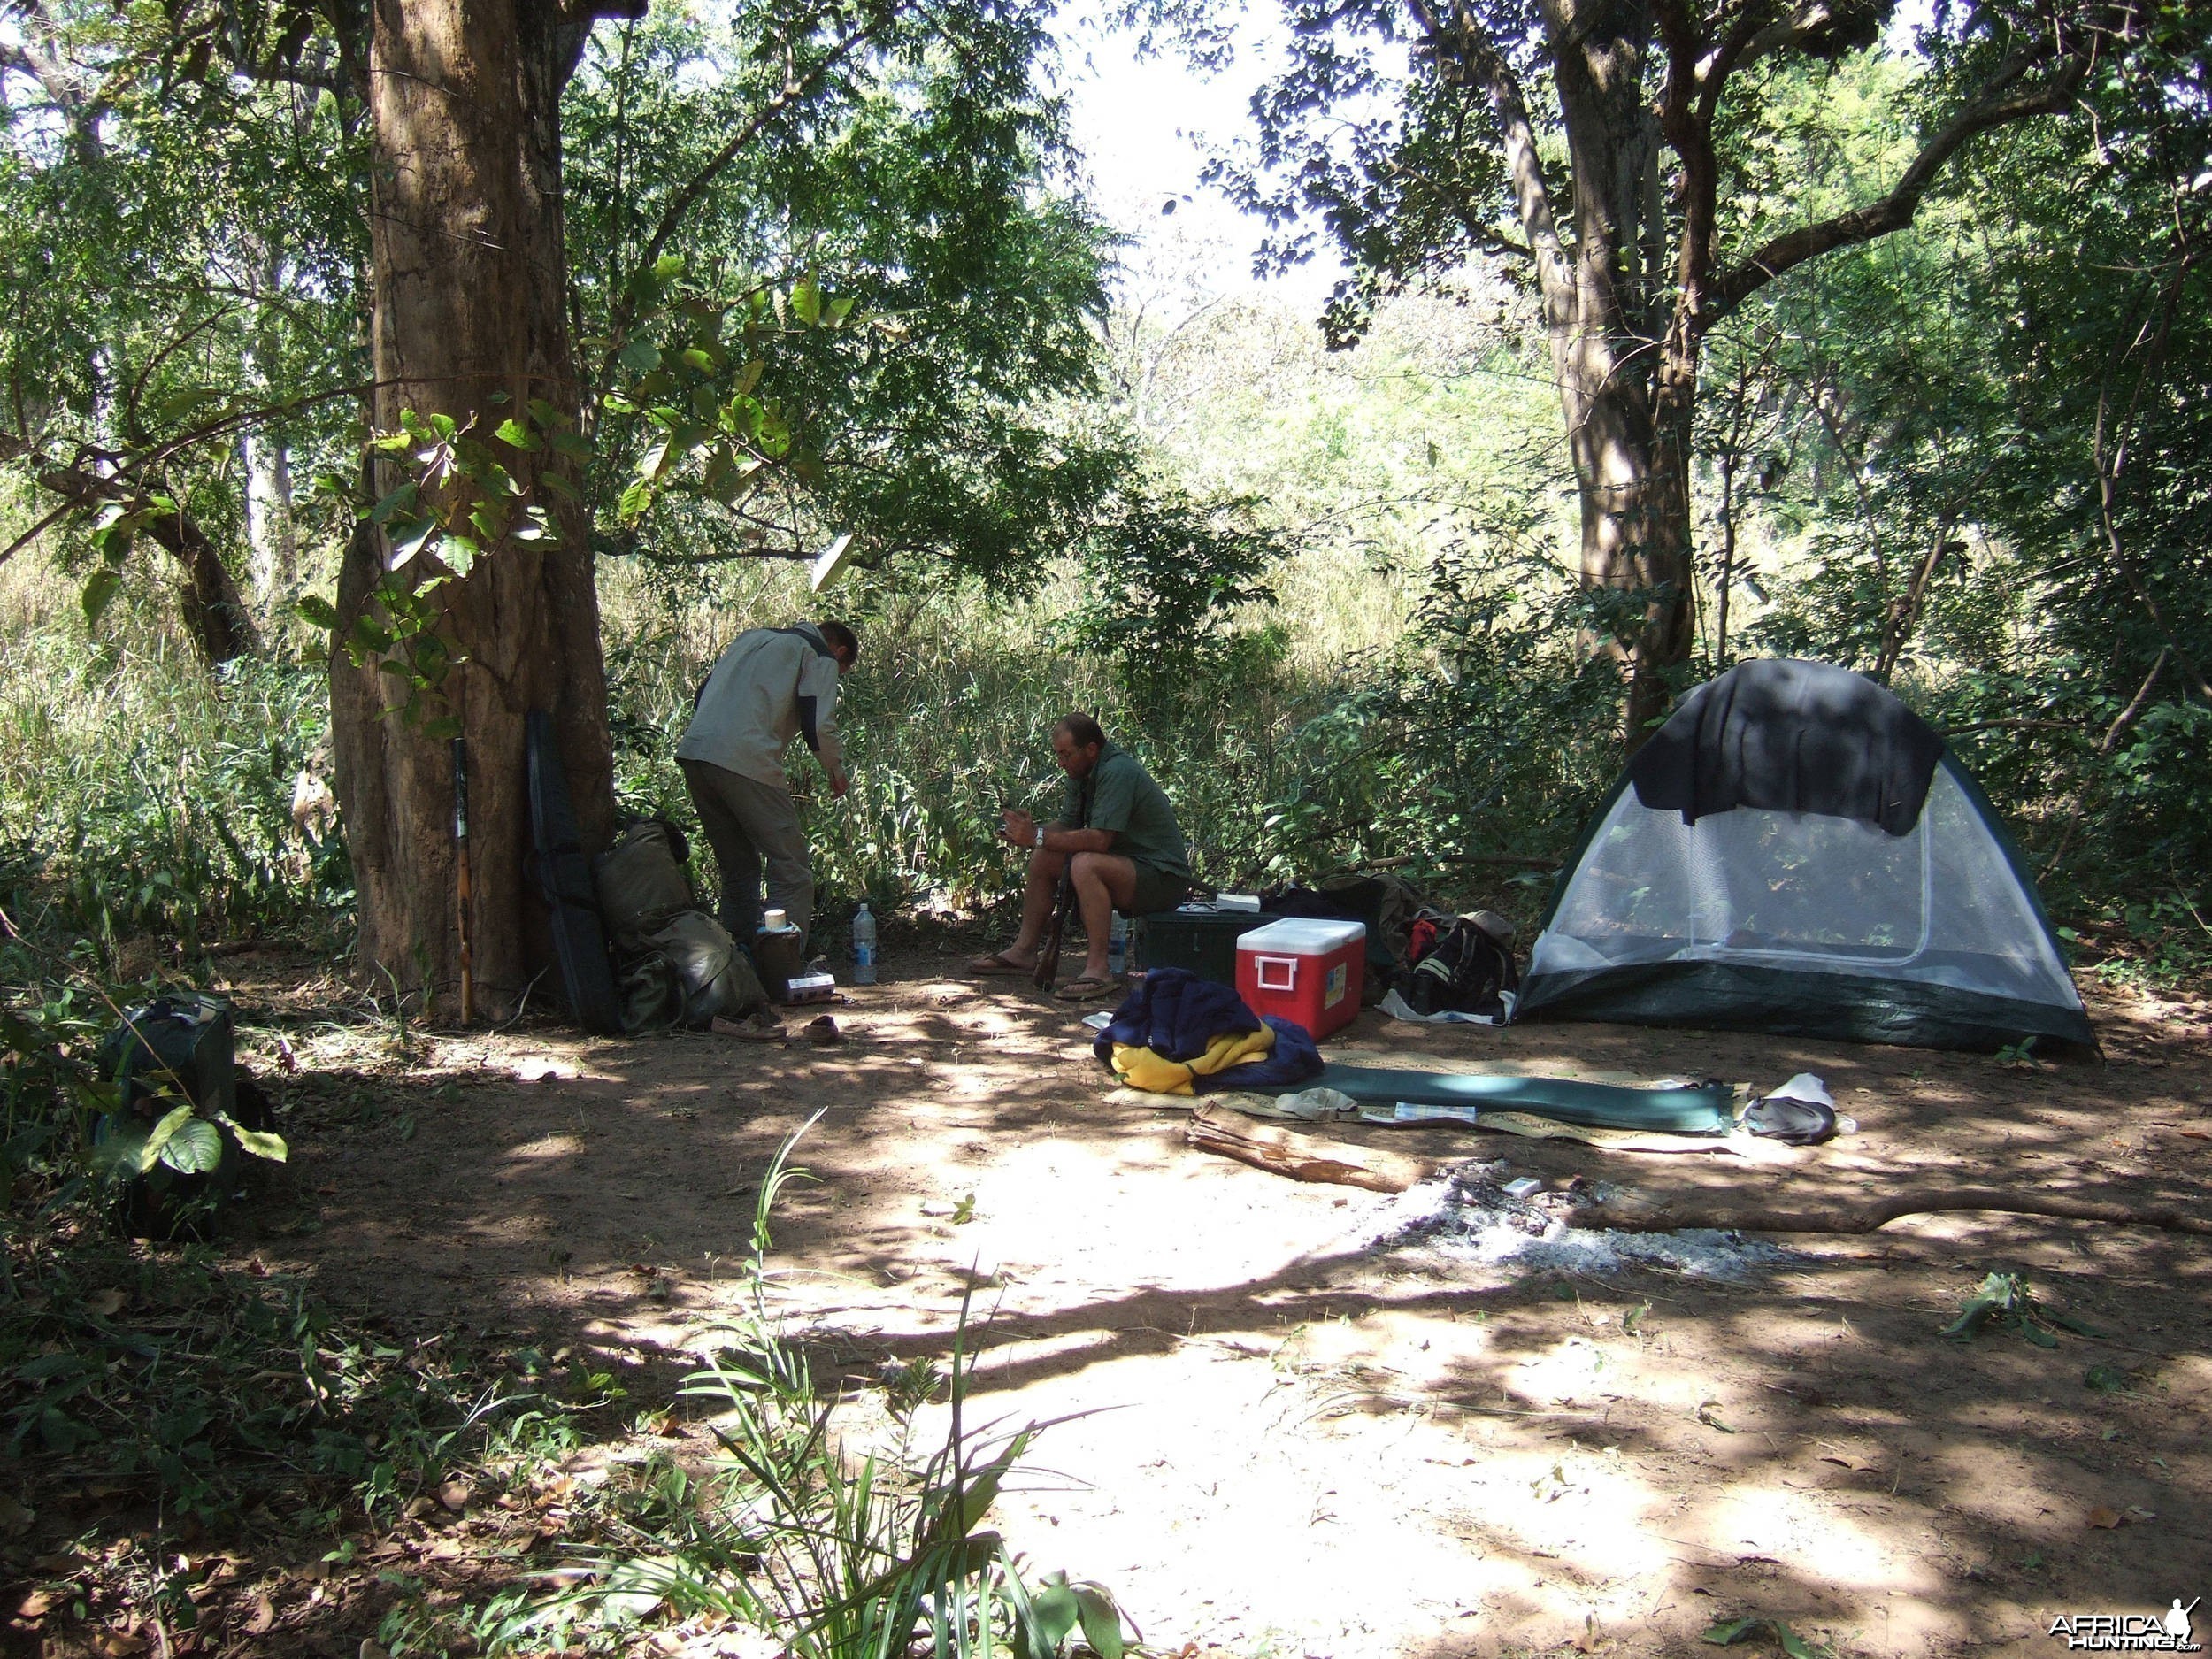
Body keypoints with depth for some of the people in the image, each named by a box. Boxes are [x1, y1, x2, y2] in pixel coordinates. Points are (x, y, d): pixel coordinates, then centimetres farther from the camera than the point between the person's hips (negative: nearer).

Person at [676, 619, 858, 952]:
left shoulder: (751, 637, 30)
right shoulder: (820, 656, 9)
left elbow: (701, 697, 28)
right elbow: (818, 726, -2)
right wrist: (837, 772, 14)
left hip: (692, 752, 7)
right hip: (746, 761, -7)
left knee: (738, 869, 19)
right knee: (792, 871, -1)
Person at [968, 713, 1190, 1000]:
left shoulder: (1118, 771, -22)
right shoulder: (1081, 773, 8)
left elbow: (1099, 839, -29)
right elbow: (1068, 825, 9)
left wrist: (1038, 837, -25)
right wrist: (1029, 831, -10)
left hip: (1163, 878, -10)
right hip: (1125, 863, 10)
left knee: (1085, 864, -34)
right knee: (1043, 858, 6)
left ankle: (1098, 970, -32)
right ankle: (1024, 950, 10)